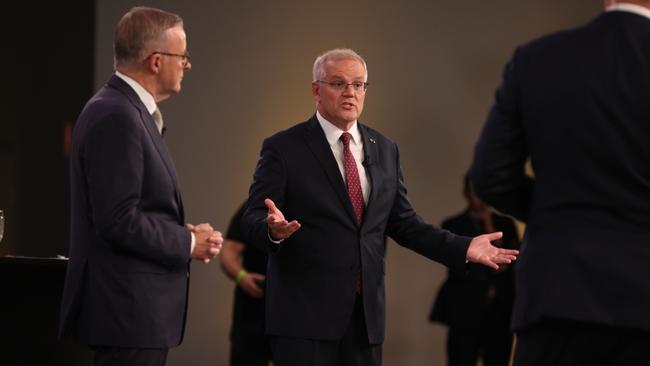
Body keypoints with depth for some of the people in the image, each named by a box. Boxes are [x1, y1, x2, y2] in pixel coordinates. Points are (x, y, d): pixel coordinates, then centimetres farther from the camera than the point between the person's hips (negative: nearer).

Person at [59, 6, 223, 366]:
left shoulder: (126, 110, 15)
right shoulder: (116, 117, -18)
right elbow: (119, 221, -22)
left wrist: (182, 235, 6)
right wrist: (187, 243, -10)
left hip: (134, 309, 10)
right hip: (129, 310, -10)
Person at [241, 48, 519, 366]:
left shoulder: (384, 150, 13)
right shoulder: (283, 148, -3)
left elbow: (401, 222, 15)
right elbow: (253, 220, -8)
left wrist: (462, 248, 5)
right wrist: (273, 229, -32)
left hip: (367, 312, 5)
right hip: (305, 313, -5)